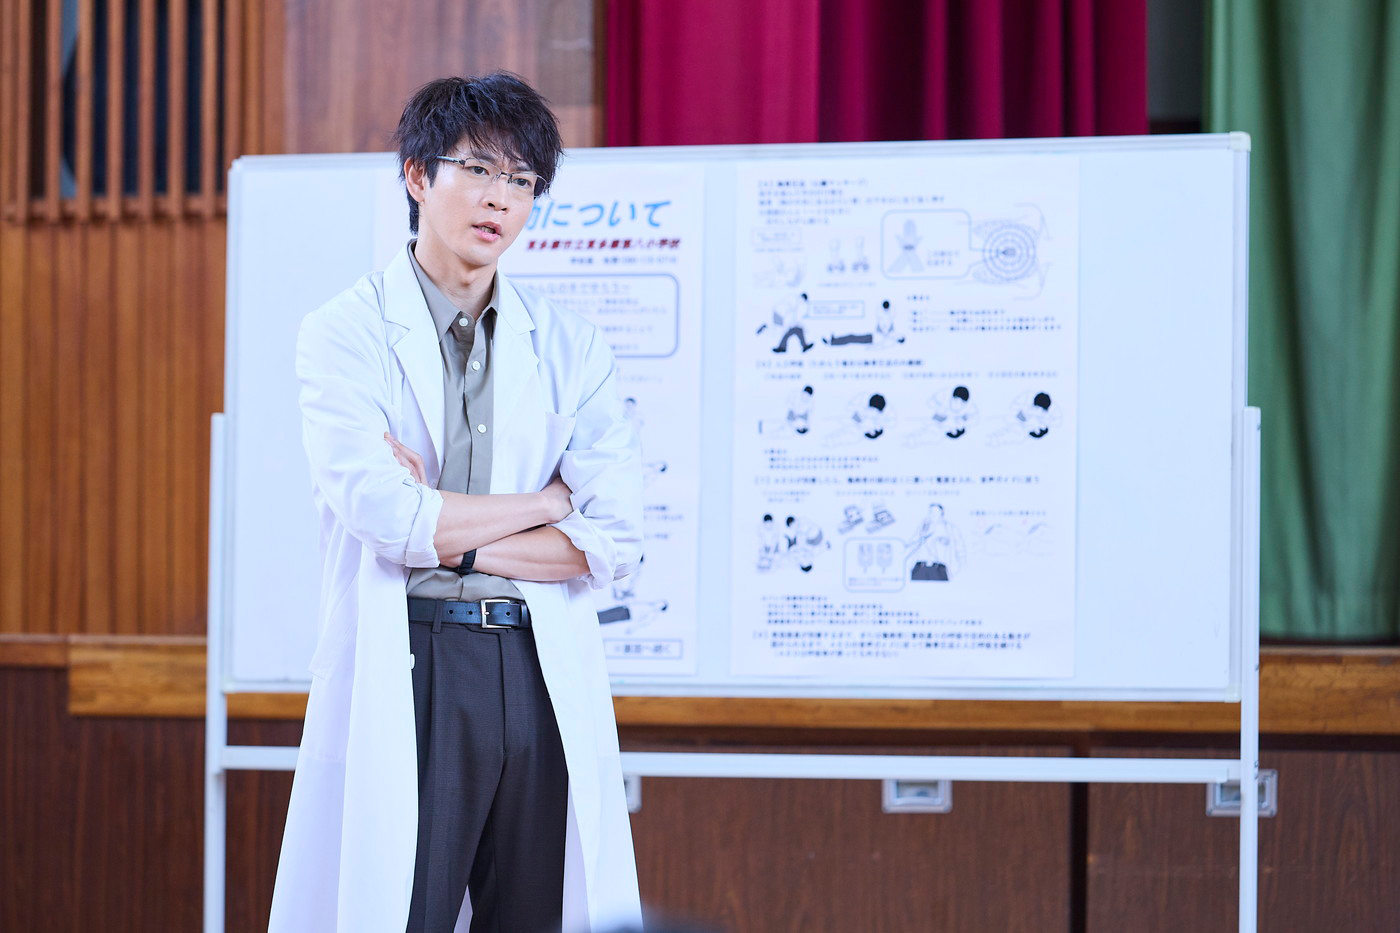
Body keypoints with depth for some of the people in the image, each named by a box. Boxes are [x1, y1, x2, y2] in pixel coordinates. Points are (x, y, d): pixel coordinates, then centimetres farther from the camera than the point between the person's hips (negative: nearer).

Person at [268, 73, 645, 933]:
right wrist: (547, 500, -3)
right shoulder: (347, 334, 2)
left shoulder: (572, 348, 11)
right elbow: (379, 514, -14)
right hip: (404, 677, -3)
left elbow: (617, 538, -1)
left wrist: (445, 532, -8)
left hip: (545, 676, 3)